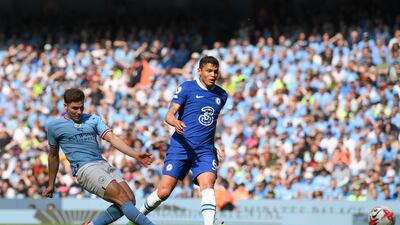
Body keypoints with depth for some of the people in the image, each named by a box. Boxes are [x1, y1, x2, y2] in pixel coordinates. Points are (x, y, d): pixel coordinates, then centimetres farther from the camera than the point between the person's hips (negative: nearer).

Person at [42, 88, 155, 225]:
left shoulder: (93, 119, 15)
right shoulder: (54, 126, 8)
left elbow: (112, 138, 2)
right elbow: (53, 156, 20)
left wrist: (135, 155, -14)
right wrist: (51, 185, 25)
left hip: (103, 164, 5)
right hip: (84, 169, -5)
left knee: (130, 200, -11)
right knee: (122, 198, -22)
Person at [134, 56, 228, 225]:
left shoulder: (221, 95, 13)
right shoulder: (187, 88, -2)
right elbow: (169, 115, -9)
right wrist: (176, 122, -31)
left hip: (205, 151, 3)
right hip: (180, 147, -3)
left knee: (207, 186, -22)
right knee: (164, 192, -3)